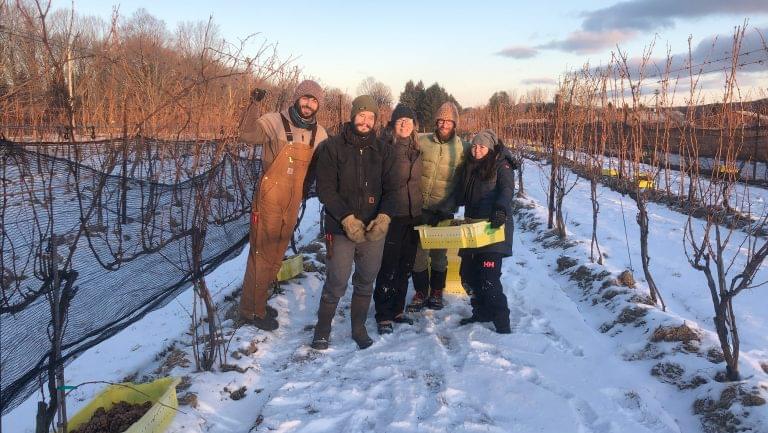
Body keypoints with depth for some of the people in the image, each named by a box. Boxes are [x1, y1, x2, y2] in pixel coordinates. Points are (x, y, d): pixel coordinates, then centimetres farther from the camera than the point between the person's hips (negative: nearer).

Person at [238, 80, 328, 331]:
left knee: (277, 255, 17)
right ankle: (252, 310, 17)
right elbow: (249, 136, -30)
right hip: (268, 200, -6)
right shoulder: (275, 122, -12)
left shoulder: (319, 134, 4)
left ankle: (258, 301, 35)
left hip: (293, 204, 6)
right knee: (261, 254, 2)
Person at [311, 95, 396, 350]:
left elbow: (390, 188, 4)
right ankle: (322, 330, 18)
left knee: (366, 282, 12)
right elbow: (325, 188, -7)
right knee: (336, 283, -1)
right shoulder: (333, 147, -2)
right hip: (341, 228, -3)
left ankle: (359, 327, 29)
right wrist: (347, 218, -18)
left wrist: (384, 216, -14)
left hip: (374, 229, 3)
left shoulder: (381, 150, 7)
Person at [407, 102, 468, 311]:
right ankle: (421, 292, 18)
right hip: (419, 208, 0)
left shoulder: (462, 148, -1)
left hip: (444, 211, 0)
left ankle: (436, 292, 26)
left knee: (439, 253, 10)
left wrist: (448, 208, -7)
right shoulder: (422, 142, -1)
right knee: (418, 251, 2)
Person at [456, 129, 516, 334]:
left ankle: (502, 322, -4)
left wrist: (501, 210, -36)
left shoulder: (501, 166, -1)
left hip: (493, 229, -7)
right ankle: (482, 312, 23)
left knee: (489, 278, -13)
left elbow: (507, 190, -17)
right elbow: (462, 196, 25)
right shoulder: (470, 168, 20)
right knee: (468, 275, 7)